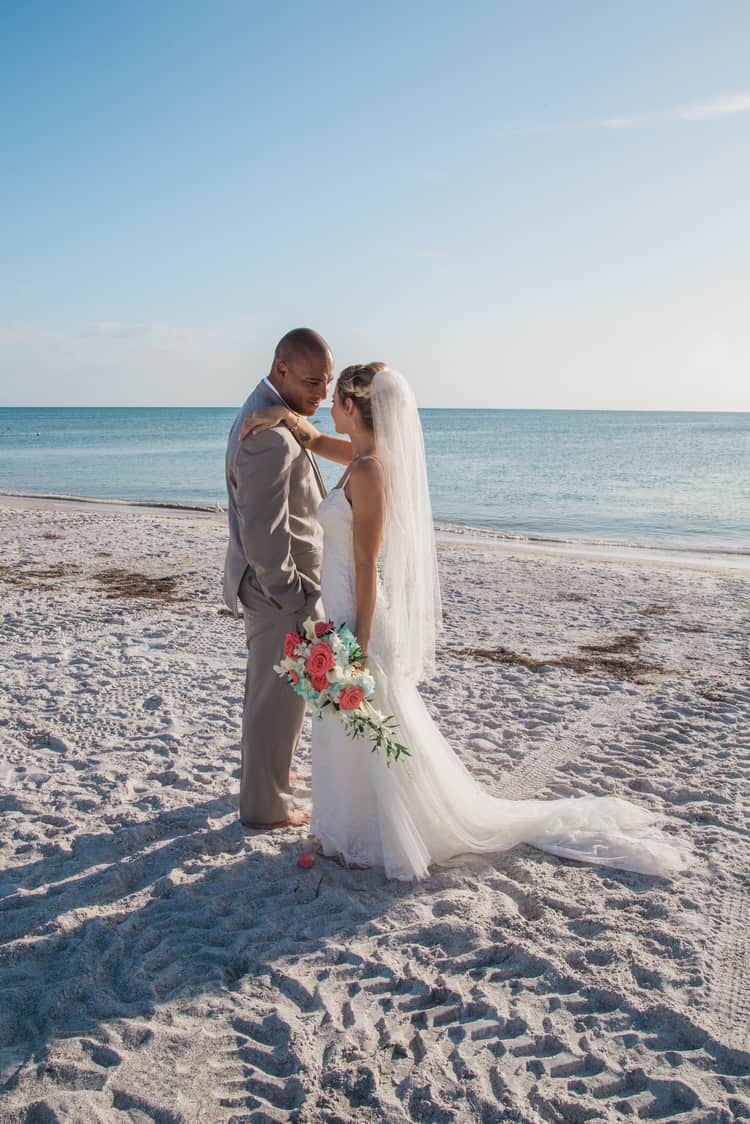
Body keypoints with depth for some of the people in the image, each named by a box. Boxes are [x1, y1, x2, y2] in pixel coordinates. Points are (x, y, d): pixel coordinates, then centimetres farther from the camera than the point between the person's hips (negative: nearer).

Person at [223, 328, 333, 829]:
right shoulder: (271, 435, -27)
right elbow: (262, 532, -28)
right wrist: (291, 595, -19)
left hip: (277, 582, 11)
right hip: (279, 589, -11)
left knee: (268, 688, 26)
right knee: (280, 697, 5)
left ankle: (266, 771, 46)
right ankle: (266, 804, 22)